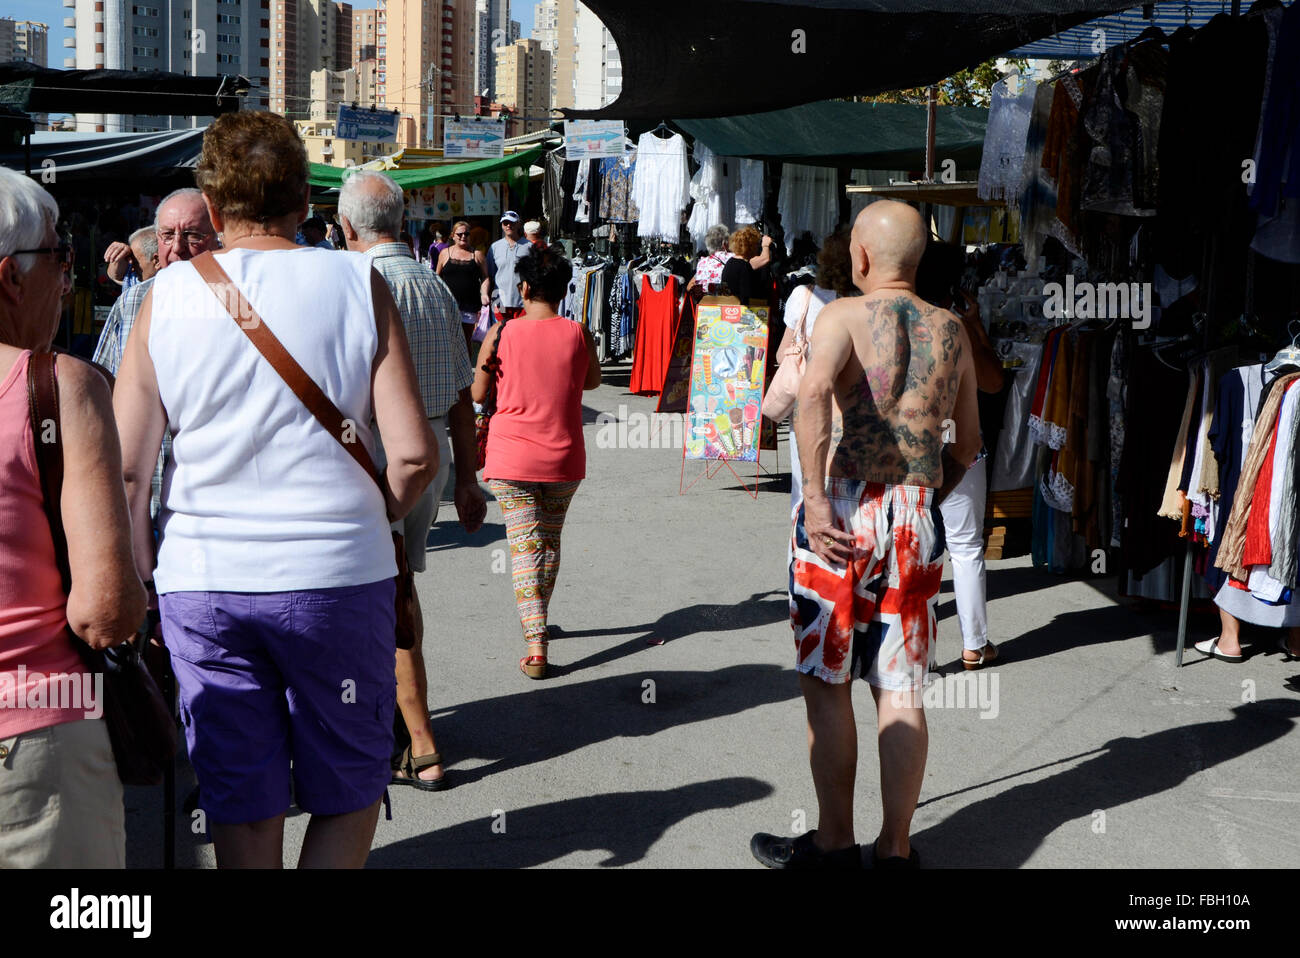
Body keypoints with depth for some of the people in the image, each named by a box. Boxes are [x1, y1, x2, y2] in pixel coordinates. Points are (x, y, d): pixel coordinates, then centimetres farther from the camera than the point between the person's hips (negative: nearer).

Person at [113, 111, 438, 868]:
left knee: (242, 808, 13)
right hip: (337, 577, -2)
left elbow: (124, 469, -3)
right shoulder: (356, 282, -3)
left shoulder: (168, 294, 1)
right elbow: (414, 452, -10)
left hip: (202, 585, 2)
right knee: (349, 794, 15)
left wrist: (142, 576, 10)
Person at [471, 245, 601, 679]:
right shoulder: (578, 334, -6)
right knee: (550, 541, 20)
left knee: (524, 546, 0)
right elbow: (592, 381, 12)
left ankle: (535, 645, -10)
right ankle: (538, 622, 37)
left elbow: (478, 394, 0)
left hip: (511, 459, -2)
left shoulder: (500, 334, -8)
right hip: (563, 460, 2)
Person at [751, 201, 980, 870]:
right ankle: (896, 849, 15)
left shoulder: (842, 315, -4)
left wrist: (815, 495, -25)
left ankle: (834, 845, 16)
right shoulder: (951, 332, 11)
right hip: (915, 516, 4)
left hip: (841, 511, -4)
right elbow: (967, 443, 18)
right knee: (901, 691, 9)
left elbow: (814, 391, -25)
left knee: (827, 684, 8)